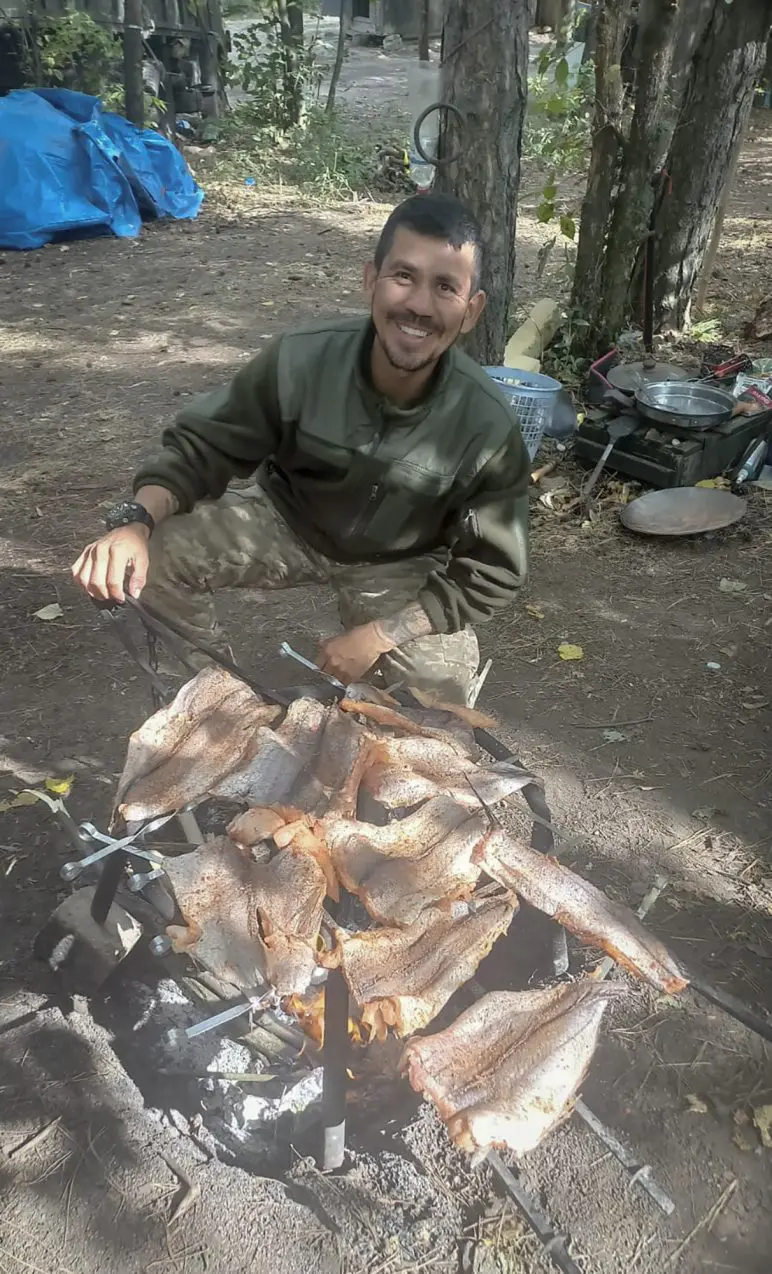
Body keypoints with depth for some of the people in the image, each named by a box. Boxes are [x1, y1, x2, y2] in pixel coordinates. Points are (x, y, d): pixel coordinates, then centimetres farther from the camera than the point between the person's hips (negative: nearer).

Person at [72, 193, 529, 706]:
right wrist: (135, 521, -35)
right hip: (286, 520, 1)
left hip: (399, 565, 0)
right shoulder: (301, 359, -26)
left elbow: (491, 573, -16)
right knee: (152, 555, -21)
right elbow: (203, 446, -15)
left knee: (440, 695, -21)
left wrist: (380, 634, -23)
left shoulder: (489, 426, -26)